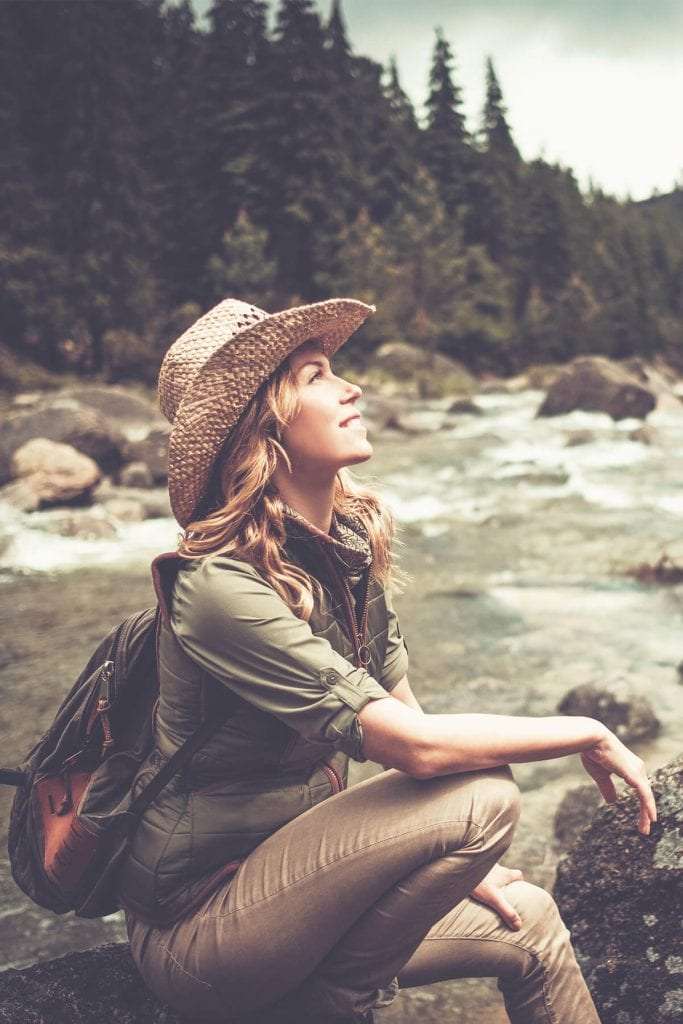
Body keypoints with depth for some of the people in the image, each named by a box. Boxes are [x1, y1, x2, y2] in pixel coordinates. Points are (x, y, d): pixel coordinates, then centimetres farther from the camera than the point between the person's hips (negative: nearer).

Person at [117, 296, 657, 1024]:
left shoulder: (353, 537, -2)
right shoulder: (220, 586, -27)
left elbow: (403, 711, 5)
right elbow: (416, 747, -29)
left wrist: (461, 868, -2)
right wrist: (587, 735, -17)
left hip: (288, 867, 7)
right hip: (195, 927, -7)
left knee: (529, 922, 6)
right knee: (484, 796, -22)